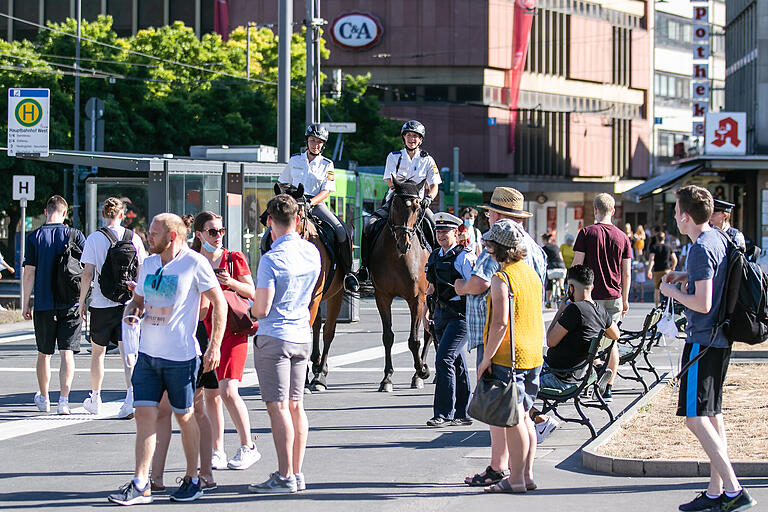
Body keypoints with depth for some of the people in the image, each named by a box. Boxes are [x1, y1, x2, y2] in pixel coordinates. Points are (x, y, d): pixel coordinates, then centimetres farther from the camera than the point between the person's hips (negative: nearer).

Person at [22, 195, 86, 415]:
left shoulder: (34, 237, -2)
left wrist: (25, 303, 2)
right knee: (67, 353, -1)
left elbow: (29, 272, -4)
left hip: (43, 304, 0)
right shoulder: (75, 235, -1)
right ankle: (63, 399, -13)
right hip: (70, 304, 0)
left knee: (44, 354, 14)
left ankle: (44, 399, 27)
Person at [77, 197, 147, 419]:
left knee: (98, 352, 14)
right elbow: (142, 272, 4)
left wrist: (81, 302, 0)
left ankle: (95, 399, 25)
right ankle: (131, 395, -21)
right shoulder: (134, 238, 2)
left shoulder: (94, 239, -6)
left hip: (101, 304, -2)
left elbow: (88, 274, -9)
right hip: (128, 303, 2)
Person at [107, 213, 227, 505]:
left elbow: (219, 303, -6)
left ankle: (192, 480, 20)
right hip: (147, 353, 6)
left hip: (180, 356, -6)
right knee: (144, 414, -1)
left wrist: (215, 347, -10)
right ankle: (140, 485, 0)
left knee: (184, 416, 5)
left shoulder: (195, 263, -8)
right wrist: (131, 312, -1)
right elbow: (138, 298, 24)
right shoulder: (149, 263, 11)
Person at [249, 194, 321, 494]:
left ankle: (285, 477, -5)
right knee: (296, 406, 12)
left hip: (274, 338, -7)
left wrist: (252, 311, 6)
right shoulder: (312, 252, 4)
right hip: (303, 336, 7)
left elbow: (262, 309, -17)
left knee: (278, 407, -5)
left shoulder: (271, 260, -17)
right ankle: (298, 474, 15)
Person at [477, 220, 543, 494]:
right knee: (524, 417, 15)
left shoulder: (501, 279, -16)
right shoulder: (532, 273, 11)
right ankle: (527, 475, 19)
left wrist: (486, 358, -16)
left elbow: (500, 322, -21)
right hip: (533, 356, 9)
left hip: (508, 357, -9)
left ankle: (516, 479, -1)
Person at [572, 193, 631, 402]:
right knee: (611, 343, 7)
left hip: (590, 296, -3)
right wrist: (625, 299, 15)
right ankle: (608, 388, 8)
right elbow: (627, 273, 6)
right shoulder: (622, 237, 4)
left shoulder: (586, 233, -4)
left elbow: (577, 265, -7)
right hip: (614, 297, 3)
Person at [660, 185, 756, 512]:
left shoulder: (701, 249, -19)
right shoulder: (719, 238, 10)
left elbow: (702, 303, -23)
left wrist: (671, 291, -8)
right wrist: (686, 276, 16)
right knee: (711, 413, 13)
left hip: (703, 340, -10)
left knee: (694, 415, -9)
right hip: (719, 339, 10)